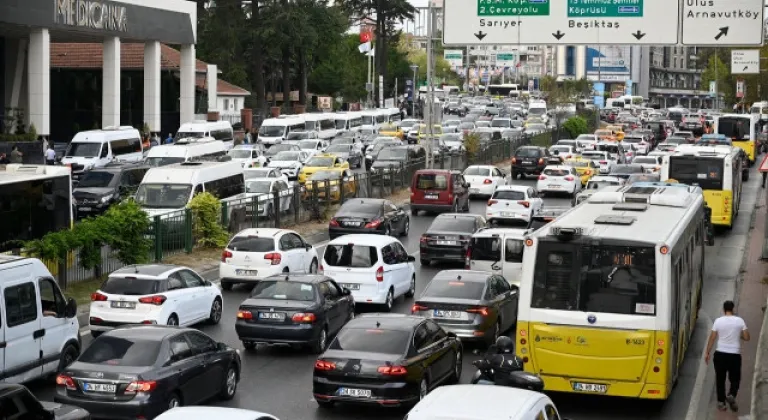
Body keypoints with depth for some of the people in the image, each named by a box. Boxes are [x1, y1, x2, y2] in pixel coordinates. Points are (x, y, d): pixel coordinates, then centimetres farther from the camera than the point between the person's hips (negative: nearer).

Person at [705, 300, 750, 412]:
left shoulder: (718, 321, -4)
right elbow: (746, 337, -2)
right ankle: (731, 395, -11)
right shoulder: (740, 321, -4)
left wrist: (707, 353, 7)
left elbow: (712, 338, -2)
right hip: (735, 354, 0)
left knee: (720, 379, 12)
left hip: (720, 354, 0)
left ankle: (721, 402, 12)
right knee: (735, 378, 14)